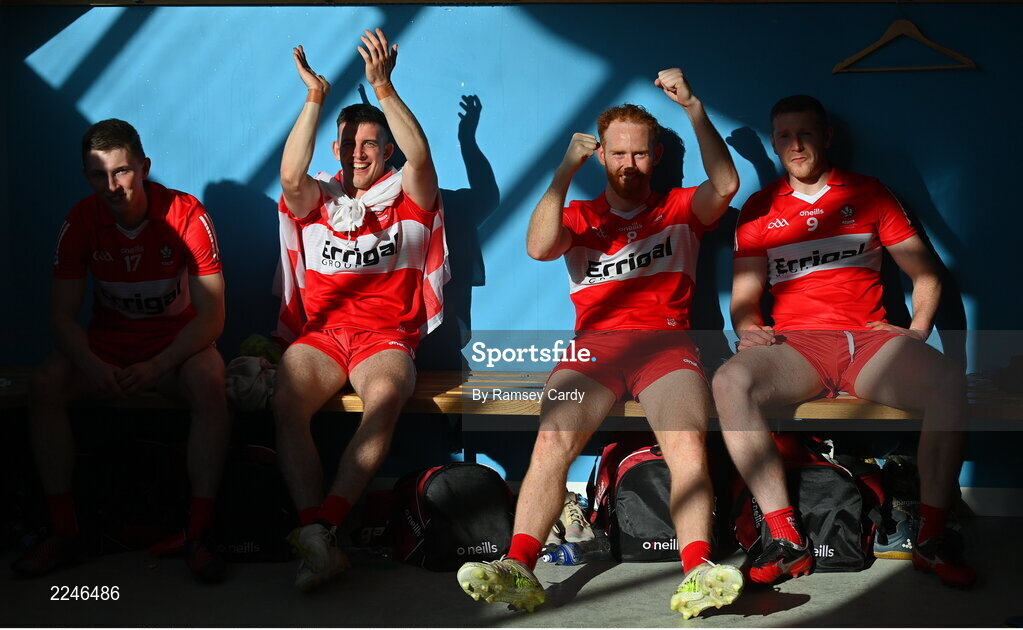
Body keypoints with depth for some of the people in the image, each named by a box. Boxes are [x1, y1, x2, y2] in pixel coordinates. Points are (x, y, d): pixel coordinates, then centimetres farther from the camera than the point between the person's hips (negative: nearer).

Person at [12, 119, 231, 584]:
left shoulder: (187, 215, -16)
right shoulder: (81, 221, -8)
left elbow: (211, 317, -16)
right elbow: (62, 315, -7)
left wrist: (156, 367, -30)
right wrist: (92, 366, -28)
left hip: (177, 342, -3)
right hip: (107, 343, 3)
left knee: (208, 383, -35)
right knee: (45, 384, -24)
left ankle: (199, 532, -29)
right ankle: (63, 532, -18)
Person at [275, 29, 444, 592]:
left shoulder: (406, 198, 12)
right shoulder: (315, 200, 16)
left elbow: (420, 155, -8)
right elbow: (290, 174, -6)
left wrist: (383, 88, -16)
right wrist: (315, 97, -11)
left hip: (386, 334, -1)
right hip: (322, 331, 2)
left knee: (384, 396, -36)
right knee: (285, 401, -30)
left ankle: (320, 526, -39)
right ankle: (321, 544, -39)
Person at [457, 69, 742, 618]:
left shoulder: (680, 210, 24)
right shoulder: (580, 217, 26)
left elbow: (726, 185, 2)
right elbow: (539, 246, 3)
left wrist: (693, 108, -3)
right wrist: (566, 170, 0)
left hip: (666, 342, 0)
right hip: (593, 342, 1)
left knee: (687, 440, -31)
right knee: (552, 439, -27)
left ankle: (697, 573, -42)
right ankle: (517, 568, -37)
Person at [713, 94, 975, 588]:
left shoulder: (867, 194, 16)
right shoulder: (759, 210, 18)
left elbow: (926, 274, 16)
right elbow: (744, 297, 13)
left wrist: (918, 329, -2)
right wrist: (748, 328, -10)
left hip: (868, 342, 0)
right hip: (796, 346, 0)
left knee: (951, 381, -31)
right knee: (729, 381, -34)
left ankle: (932, 537, -21)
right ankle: (786, 537, -30)